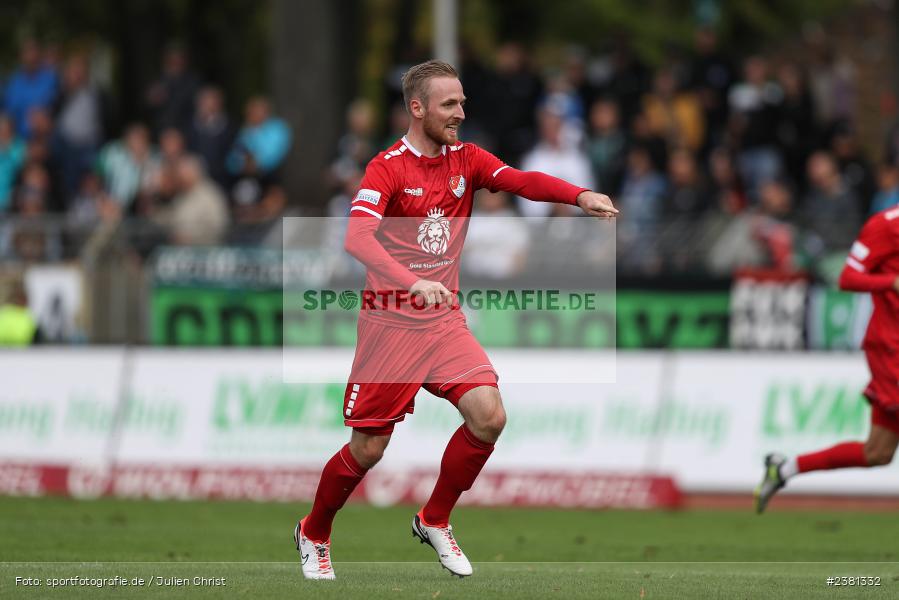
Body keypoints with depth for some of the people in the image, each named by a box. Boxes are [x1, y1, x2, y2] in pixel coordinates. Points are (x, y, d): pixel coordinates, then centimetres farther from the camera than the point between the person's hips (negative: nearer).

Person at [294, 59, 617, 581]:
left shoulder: (466, 159, 4)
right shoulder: (387, 168, -12)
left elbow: (522, 181, -13)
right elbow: (357, 238, -26)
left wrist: (580, 195, -32)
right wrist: (412, 283, -41)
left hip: (444, 320, 5)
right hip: (391, 322, -5)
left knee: (489, 417, -13)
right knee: (368, 449, 0)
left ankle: (435, 521, 8)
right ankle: (313, 534, 26)